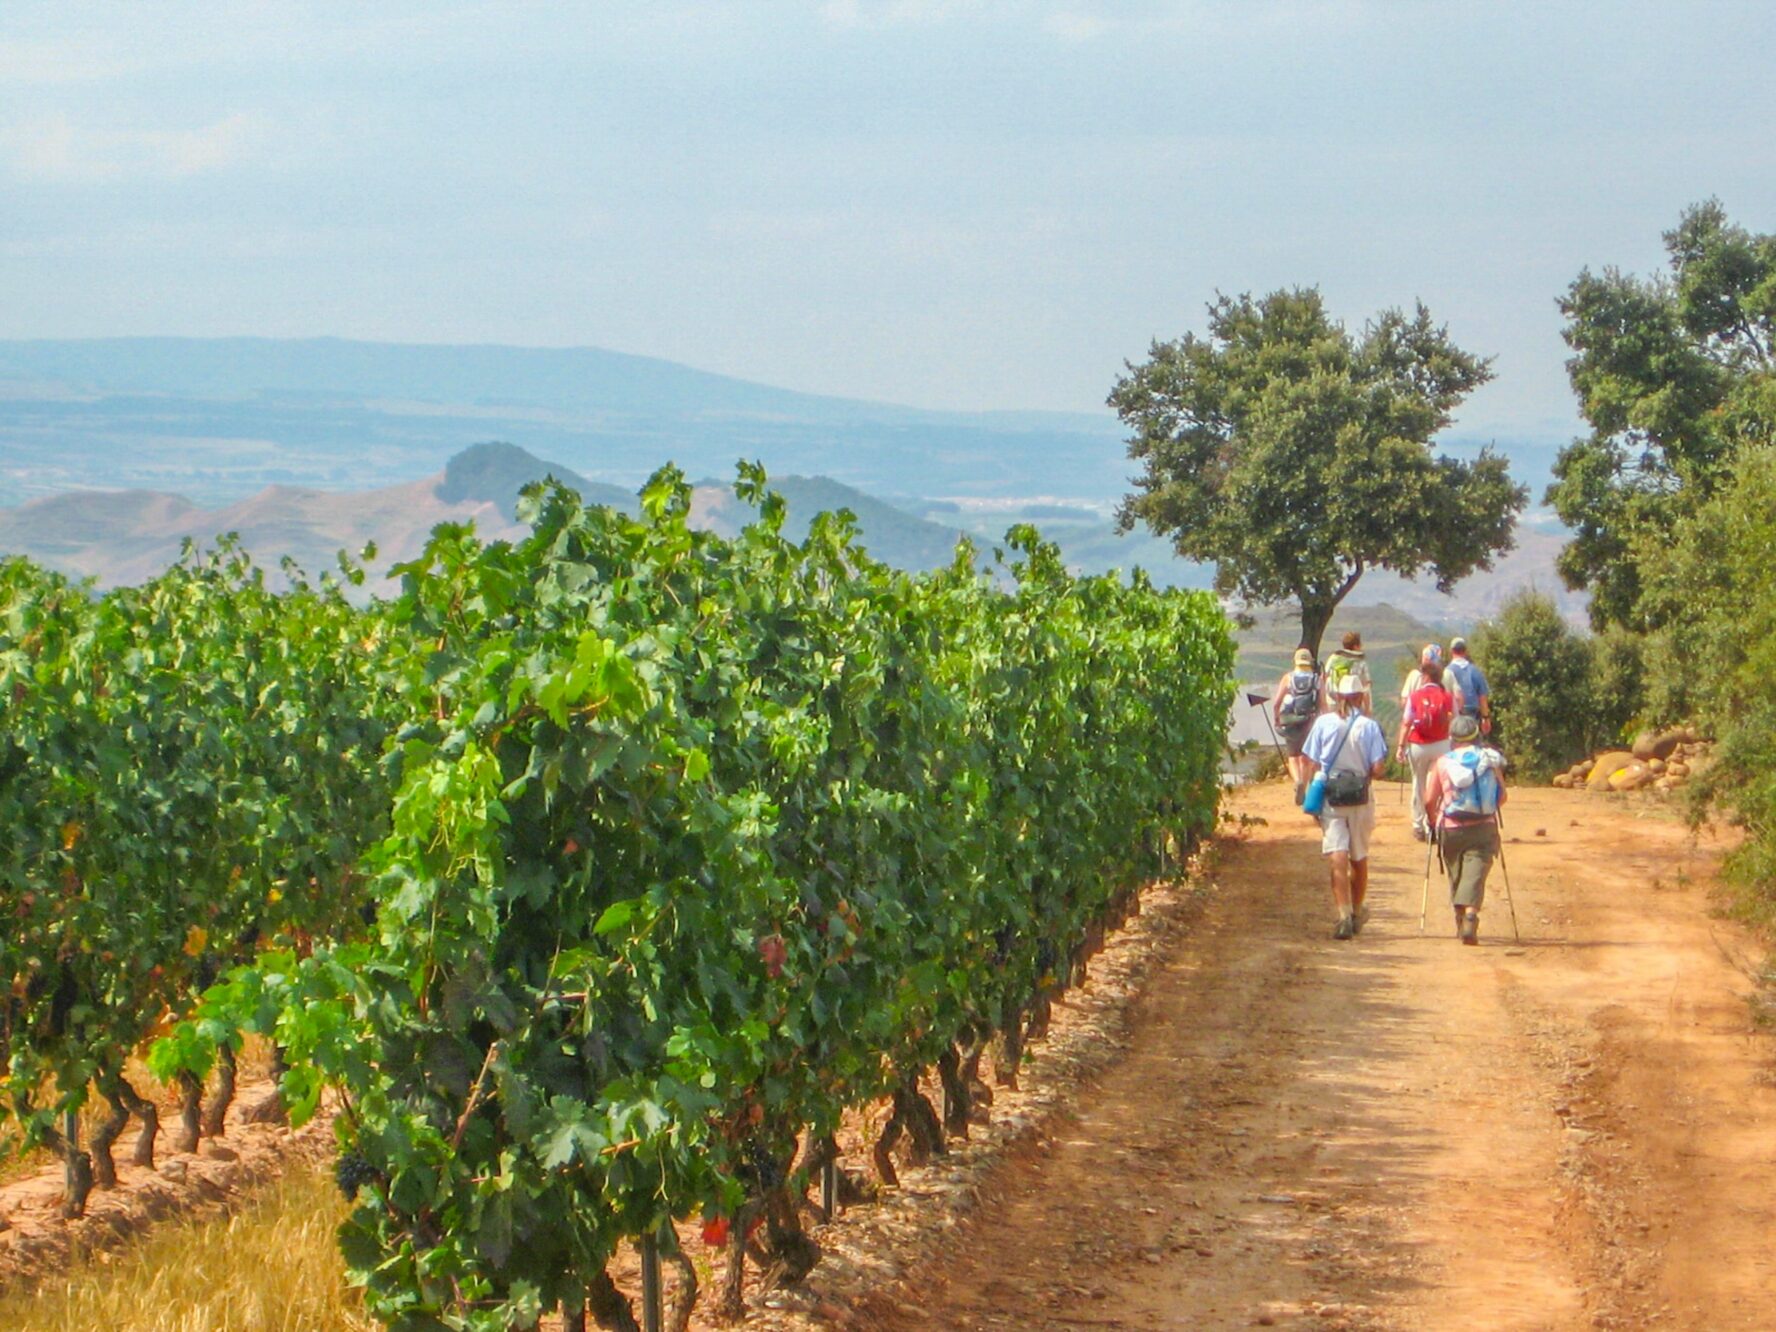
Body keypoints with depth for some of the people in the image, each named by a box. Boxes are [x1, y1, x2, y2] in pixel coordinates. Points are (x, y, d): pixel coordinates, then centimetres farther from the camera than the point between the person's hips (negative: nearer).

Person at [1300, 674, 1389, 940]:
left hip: (1329, 798, 0)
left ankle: (1344, 916, -19)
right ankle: (1357, 912, 30)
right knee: (1359, 858, 17)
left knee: (1338, 858, -6)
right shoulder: (1368, 725, -5)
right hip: (1361, 798, 0)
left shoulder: (1323, 723, -2)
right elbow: (1378, 768, -10)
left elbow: (1312, 764, -2)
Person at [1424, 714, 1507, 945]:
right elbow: (1502, 797, 6)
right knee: (1475, 874, -5)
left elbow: (1429, 800, -1)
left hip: (1451, 829, 0)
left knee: (1456, 877, 15)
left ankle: (1461, 922, 23)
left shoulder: (1443, 763, -1)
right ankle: (1470, 915, -27)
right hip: (1483, 828, 0)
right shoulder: (1490, 760, 1)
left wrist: (1434, 821, 16)